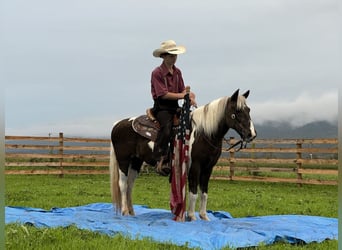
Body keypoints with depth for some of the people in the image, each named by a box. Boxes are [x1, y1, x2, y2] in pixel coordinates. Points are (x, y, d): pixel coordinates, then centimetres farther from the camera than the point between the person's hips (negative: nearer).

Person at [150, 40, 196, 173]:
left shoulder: (177, 72, 15)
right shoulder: (157, 73, -7)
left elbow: (183, 90, 14)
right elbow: (163, 94, -15)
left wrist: (190, 96, -9)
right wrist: (182, 95, -19)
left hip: (175, 106, 7)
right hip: (162, 107, -7)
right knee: (167, 126, -32)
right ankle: (160, 159, -31)